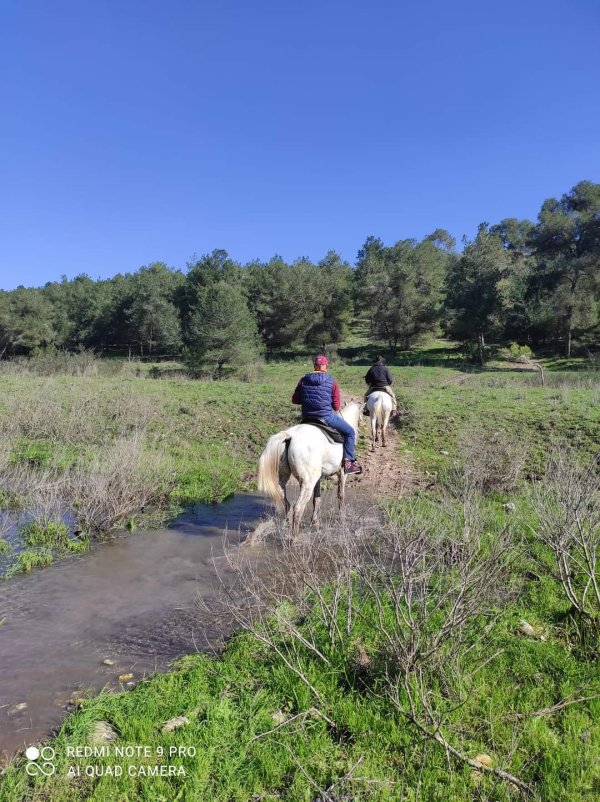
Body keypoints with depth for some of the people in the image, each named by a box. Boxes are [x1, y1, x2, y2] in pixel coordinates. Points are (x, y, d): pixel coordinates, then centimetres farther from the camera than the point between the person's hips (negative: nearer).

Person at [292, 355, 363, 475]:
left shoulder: (304, 380, 3)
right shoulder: (332, 382, -4)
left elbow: (295, 400, 8)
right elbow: (336, 406, -3)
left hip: (307, 418, 4)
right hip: (326, 417, -4)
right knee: (350, 432, 14)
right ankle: (348, 462, 7)